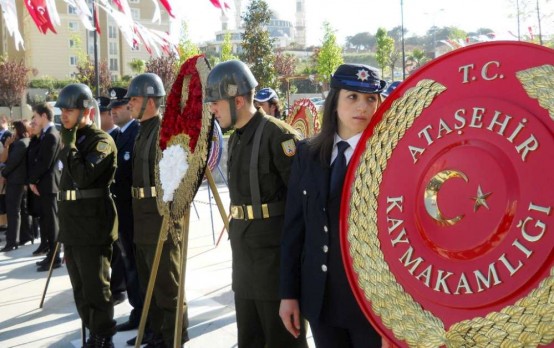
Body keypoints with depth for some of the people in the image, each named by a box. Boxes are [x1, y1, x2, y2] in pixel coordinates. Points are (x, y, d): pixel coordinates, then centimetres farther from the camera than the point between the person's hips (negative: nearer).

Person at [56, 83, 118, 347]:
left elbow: (83, 176, -24)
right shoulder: (74, 140, 16)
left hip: (93, 227, -9)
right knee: (80, 289, 14)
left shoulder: (101, 141, -10)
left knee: (96, 288, -4)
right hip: (72, 226, 9)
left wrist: (68, 144, -16)